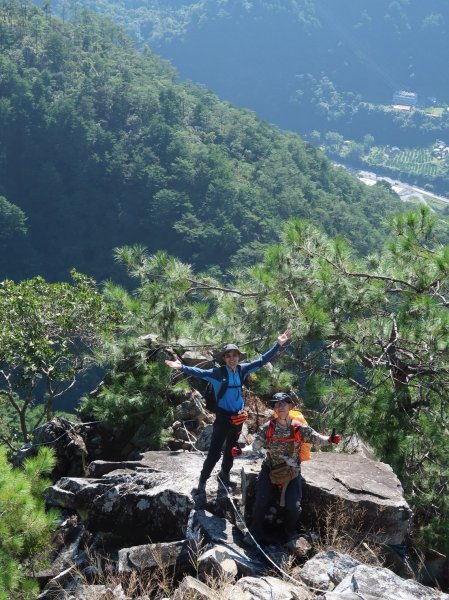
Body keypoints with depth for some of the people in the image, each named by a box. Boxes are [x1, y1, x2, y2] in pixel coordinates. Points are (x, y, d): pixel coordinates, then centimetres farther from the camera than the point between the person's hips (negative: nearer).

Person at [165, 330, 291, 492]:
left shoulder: (242, 370, -4)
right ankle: (203, 480, 9)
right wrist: (182, 367, -45)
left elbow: (262, 360, 2)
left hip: (238, 417, 5)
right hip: (223, 417, -5)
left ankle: (224, 475, 40)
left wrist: (278, 345, 0)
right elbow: (200, 372, -28)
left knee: (231, 449, 21)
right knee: (215, 451, -7)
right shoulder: (218, 372, -16)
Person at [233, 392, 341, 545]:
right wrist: (241, 451, -32)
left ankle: (289, 533, 18)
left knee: (293, 506, -13)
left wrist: (329, 439, -32)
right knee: (261, 502, -13)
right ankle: (256, 532, 15)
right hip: (270, 469, 1)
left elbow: (317, 439, -11)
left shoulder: (299, 428, -11)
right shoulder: (267, 427, -10)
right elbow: (254, 447, -13)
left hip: (292, 471, -1)